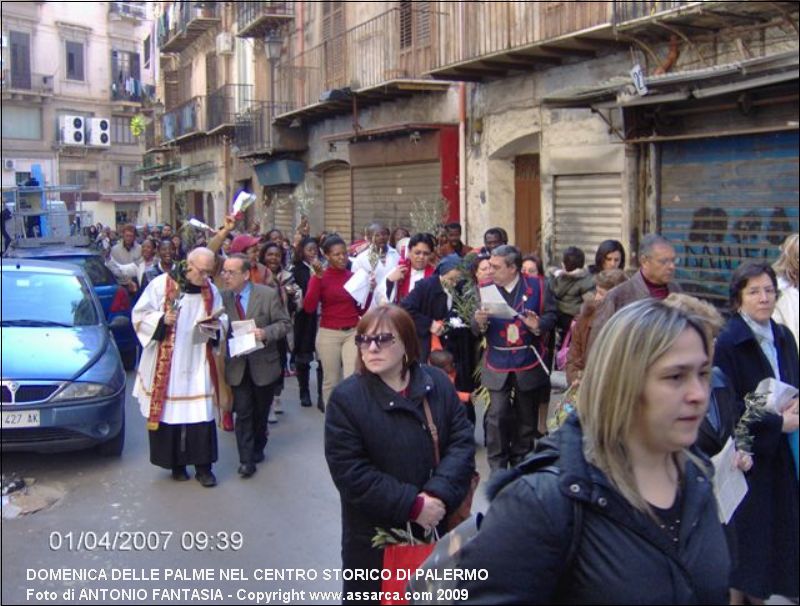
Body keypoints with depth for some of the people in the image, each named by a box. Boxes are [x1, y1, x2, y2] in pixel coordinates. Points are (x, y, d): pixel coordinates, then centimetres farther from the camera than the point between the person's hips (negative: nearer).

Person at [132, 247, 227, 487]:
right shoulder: (161, 284, -5)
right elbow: (140, 315, -3)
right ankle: (176, 463, 19)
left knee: (201, 413, -1)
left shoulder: (211, 291, 6)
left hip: (198, 364, 2)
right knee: (168, 411, 3)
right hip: (166, 363, -2)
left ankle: (203, 465, 8)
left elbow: (222, 320, 13)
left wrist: (215, 325, -9)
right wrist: (162, 319, -20)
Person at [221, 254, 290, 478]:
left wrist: (265, 333, -22)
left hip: (263, 364, -1)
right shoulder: (222, 297, -3)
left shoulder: (268, 294, -9)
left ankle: (257, 448, 35)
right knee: (243, 413, -2)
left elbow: (284, 323, -6)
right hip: (237, 364, 1)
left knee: (260, 411, 14)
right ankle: (246, 459, 6)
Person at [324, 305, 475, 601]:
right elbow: (350, 472, -17)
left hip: (438, 527, 3)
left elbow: (462, 441, -4)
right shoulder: (346, 398, -12)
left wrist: (439, 494, -19)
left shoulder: (438, 383, -1)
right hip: (374, 537, -3)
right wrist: (413, 506, -20)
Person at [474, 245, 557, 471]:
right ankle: (497, 467, 5)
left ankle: (520, 464, 29)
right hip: (498, 363, 0)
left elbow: (550, 316, 0)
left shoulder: (537, 286, -2)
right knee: (497, 415, -8)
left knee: (526, 418, 12)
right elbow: (477, 330, 0)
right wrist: (480, 322, -23)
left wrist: (538, 325, -21)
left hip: (528, 363, 1)